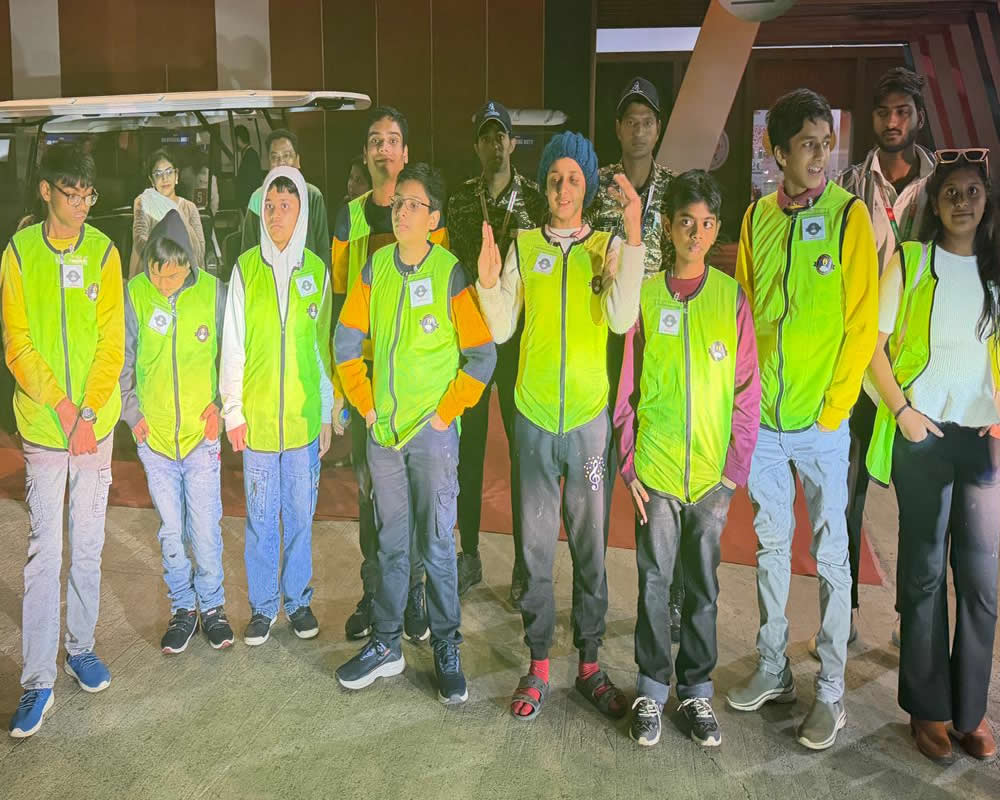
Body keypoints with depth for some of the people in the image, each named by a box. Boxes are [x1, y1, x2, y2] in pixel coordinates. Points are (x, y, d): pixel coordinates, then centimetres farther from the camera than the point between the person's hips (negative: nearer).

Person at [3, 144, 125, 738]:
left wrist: (89, 413, -10)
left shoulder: (104, 252, 1)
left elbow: (112, 343, -2)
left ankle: (81, 646, 27)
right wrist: (62, 407, -12)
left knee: (89, 545, 11)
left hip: (97, 421, 1)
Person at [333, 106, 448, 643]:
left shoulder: (428, 215, 3)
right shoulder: (349, 217, 10)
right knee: (369, 483, 7)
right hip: (364, 366, 2)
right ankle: (372, 592, 19)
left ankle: (413, 593, 15)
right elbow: (339, 295, 11)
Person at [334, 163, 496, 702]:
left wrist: (447, 411, -8)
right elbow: (346, 341, 10)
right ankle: (386, 644, 24)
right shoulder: (376, 268, 3)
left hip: (433, 433, -4)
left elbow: (482, 355, -7)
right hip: (382, 430, 4)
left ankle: (447, 651, 16)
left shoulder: (450, 274, -8)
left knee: (436, 545, 2)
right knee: (391, 542, 13)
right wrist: (364, 403, 4)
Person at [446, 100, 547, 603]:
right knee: (468, 444, 8)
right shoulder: (459, 200, 8)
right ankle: (469, 555, 21)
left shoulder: (534, 199, 1)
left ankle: (525, 566, 10)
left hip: (518, 336, -2)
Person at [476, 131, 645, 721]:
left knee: (590, 545, 8)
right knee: (536, 546, 7)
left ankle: (590, 662, 22)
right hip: (535, 415, 1)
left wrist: (632, 237, -21)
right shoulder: (523, 246, 5)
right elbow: (501, 330, 2)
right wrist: (488, 279, -14)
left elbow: (621, 318, -15)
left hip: (590, 416, -1)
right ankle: (539, 664, 20)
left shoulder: (608, 247, 2)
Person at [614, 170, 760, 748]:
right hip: (656, 468, 0)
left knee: (704, 583, 10)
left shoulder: (732, 297, 2)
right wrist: (629, 463, -1)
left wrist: (736, 468, -2)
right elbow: (627, 387, 4)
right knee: (655, 581, 7)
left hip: (713, 472, 1)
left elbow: (747, 391, 3)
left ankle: (697, 690, 25)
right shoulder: (645, 294, 1)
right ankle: (652, 689, 22)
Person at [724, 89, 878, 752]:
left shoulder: (849, 214, -6)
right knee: (772, 546, 14)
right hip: (762, 419, 4)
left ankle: (831, 691, 17)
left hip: (821, 422, -4)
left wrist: (833, 405, -10)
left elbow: (863, 322, -7)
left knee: (830, 555, 5)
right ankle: (773, 671, 29)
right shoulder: (758, 217, 6)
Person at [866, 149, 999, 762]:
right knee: (924, 571, 5)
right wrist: (902, 410, -10)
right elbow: (874, 343, -3)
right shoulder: (910, 263, 1)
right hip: (923, 435, -2)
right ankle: (927, 707, 16)